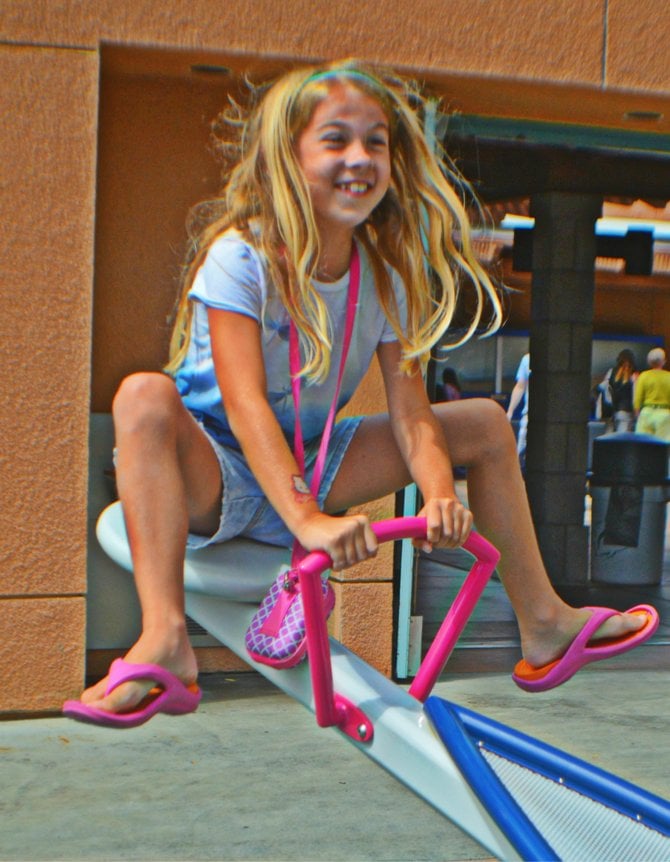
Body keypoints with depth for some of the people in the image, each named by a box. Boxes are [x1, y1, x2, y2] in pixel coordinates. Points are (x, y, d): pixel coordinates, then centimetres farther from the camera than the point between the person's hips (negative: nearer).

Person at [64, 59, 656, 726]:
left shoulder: (386, 278, -5)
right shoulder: (239, 255, -21)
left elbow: (409, 412, -11)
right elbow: (245, 403, -32)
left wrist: (440, 495, -31)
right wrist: (306, 519, -44)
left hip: (307, 471, 5)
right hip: (214, 477, -5)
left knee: (484, 421, 1)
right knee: (144, 396, -37)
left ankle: (542, 624, 9)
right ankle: (164, 639, -45)